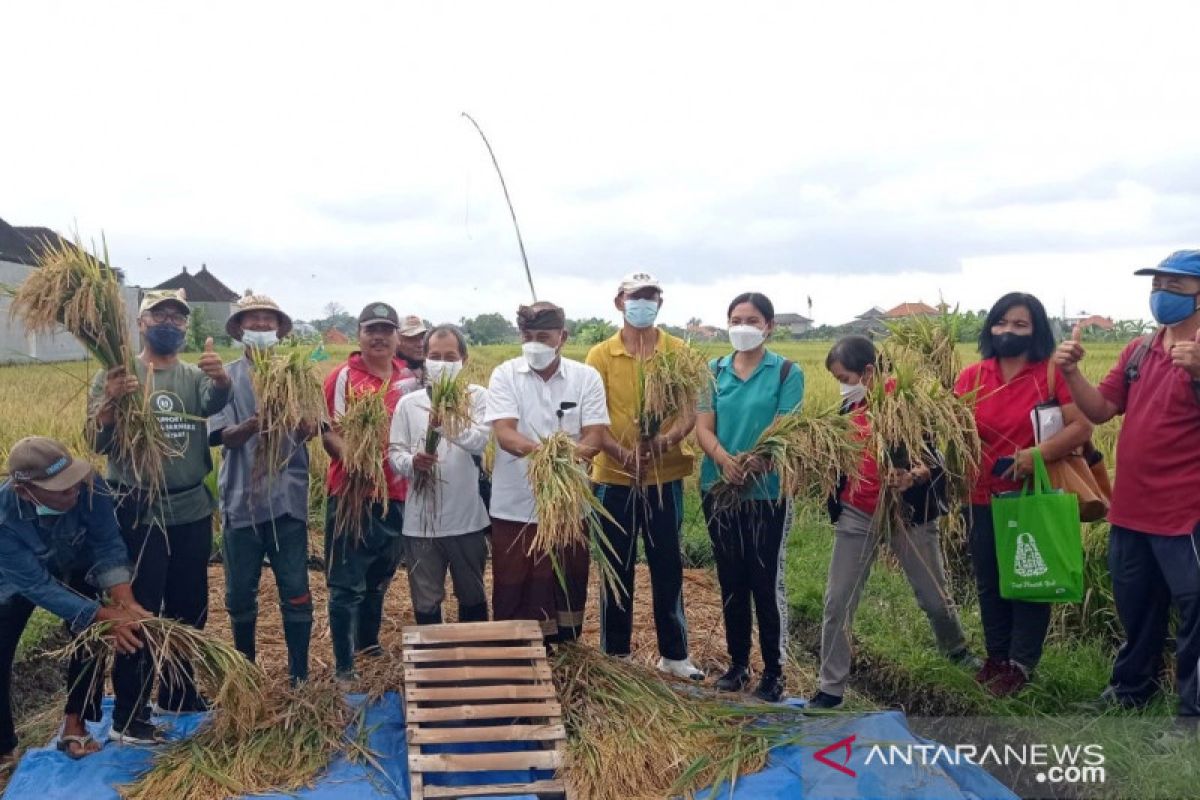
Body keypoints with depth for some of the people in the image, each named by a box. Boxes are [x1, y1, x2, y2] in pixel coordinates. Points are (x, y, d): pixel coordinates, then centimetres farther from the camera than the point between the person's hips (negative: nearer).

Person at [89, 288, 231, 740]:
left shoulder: (197, 376, 6)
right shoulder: (116, 375, -2)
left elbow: (215, 402, -18)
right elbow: (98, 445, -10)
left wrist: (221, 378, -42)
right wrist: (110, 402, -30)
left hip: (192, 511, 4)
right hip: (138, 513, -4)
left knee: (190, 608, 15)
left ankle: (179, 694, 33)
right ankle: (127, 716, 11)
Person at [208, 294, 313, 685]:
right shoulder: (226, 377, 3)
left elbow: (309, 430, -7)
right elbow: (223, 436, -8)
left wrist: (302, 424, -31)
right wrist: (251, 424, -29)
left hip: (288, 497, 0)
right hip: (241, 499, 1)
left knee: (296, 593, 1)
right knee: (240, 594, 12)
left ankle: (299, 675, 14)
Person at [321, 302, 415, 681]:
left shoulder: (410, 379, 8)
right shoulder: (343, 378, -6)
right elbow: (330, 434, -11)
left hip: (397, 494, 5)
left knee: (380, 578, 20)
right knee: (347, 585, 0)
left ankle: (369, 644, 39)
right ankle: (344, 668, 9)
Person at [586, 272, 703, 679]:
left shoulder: (678, 352, 2)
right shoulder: (600, 355, 0)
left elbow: (689, 411, -4)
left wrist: (666, 440, -25)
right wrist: (624, 453, -24)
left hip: (665, 477, 1)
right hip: (614, 477, 0)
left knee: (668, 567, 9)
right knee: (617, 568, 9)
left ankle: (674, 654, 23)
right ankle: (615, 653, 23)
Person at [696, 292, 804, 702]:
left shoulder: (787, 372, -4)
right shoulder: (714, 370, 6)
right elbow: (703, 427, -1)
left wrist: (753, 464, -29)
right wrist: (724, 460, -21)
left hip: (767, 491, -3)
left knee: (766, 582, 1)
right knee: (731, 580, 12)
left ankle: (774, 671, 16)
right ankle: (738, 663, 26)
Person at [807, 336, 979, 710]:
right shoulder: (849, 409, 3)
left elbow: (939, 458, -13)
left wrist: (913, 478, -32)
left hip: (907, 513, -3)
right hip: (856, 517, 4)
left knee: (935, 598, 13)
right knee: (837, 602, -1)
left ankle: (958, 651, 46)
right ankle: (831, 688, 11)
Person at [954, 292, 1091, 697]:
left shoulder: (1054, 372, -9)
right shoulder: (972, 376, 0)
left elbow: (1082, 427, -14)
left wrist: (1039, 453, -27)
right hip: (983, 498, 4)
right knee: (989, 582, 16)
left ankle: (1021, 663, 27)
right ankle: (997, 656, 35)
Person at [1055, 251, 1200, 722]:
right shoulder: (1138, 351, 9)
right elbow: (1100, 411, 9)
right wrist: (1071, 372, -7)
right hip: (1130, 509, 7)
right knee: (1135, 610, 22)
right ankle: (1132, 687, 39)